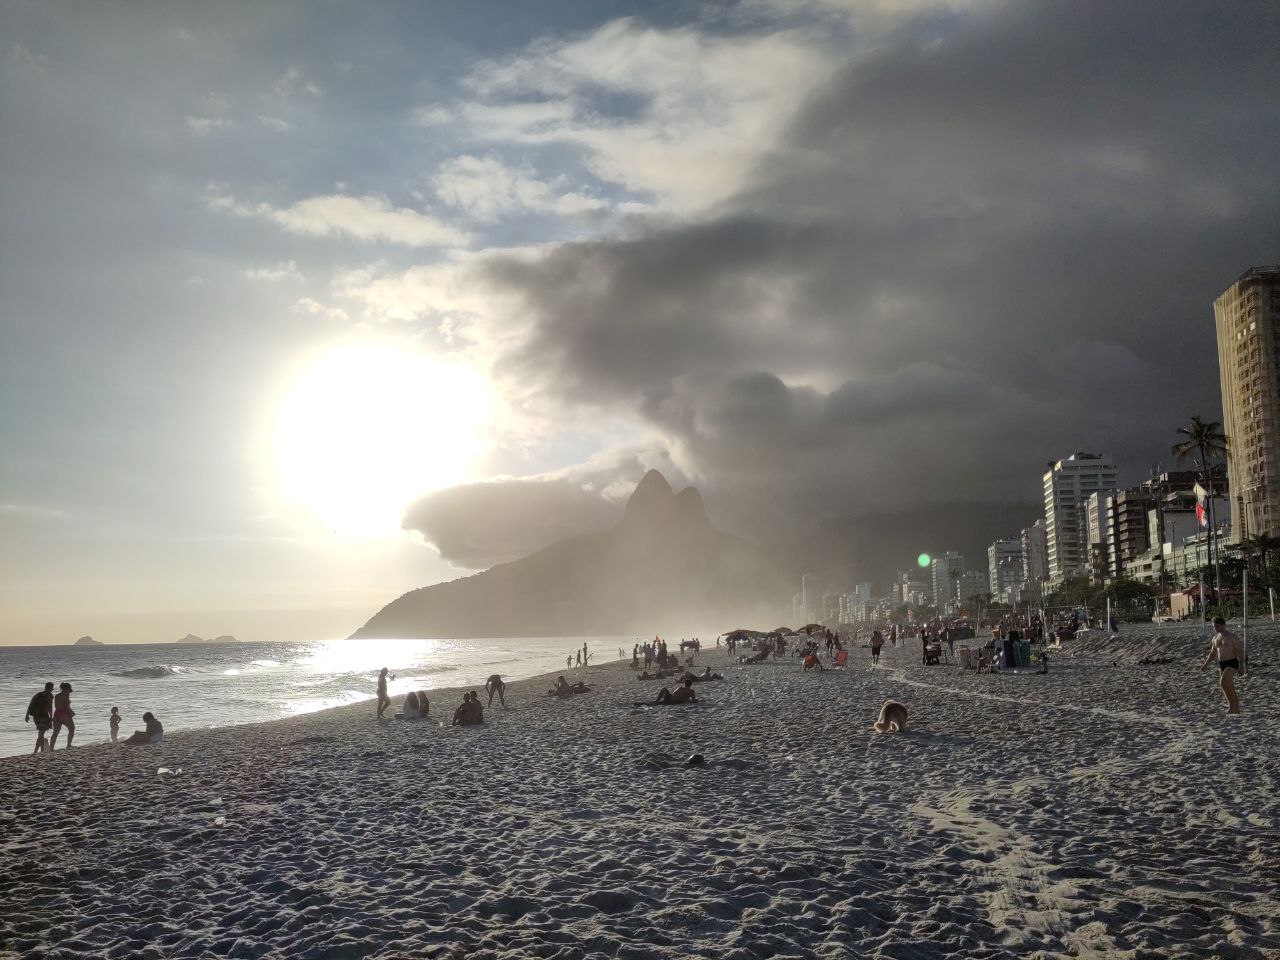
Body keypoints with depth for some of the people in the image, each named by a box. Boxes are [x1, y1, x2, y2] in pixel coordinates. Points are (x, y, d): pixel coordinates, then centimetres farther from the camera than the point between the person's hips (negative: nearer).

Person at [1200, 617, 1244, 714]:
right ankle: (1236, 709, 16)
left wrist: (1241, 666, -20)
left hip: (1232, 664, -7)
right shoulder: (1215, 638, 11)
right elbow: (1213, 653, 21)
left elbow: (1240, 651, -12)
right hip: (1222, 664, 7)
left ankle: (1232, 705, -14)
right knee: (1229, 689, 8)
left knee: (1223, 683, -25)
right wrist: (1206, 664, 14)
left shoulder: (1232, 637, -10)